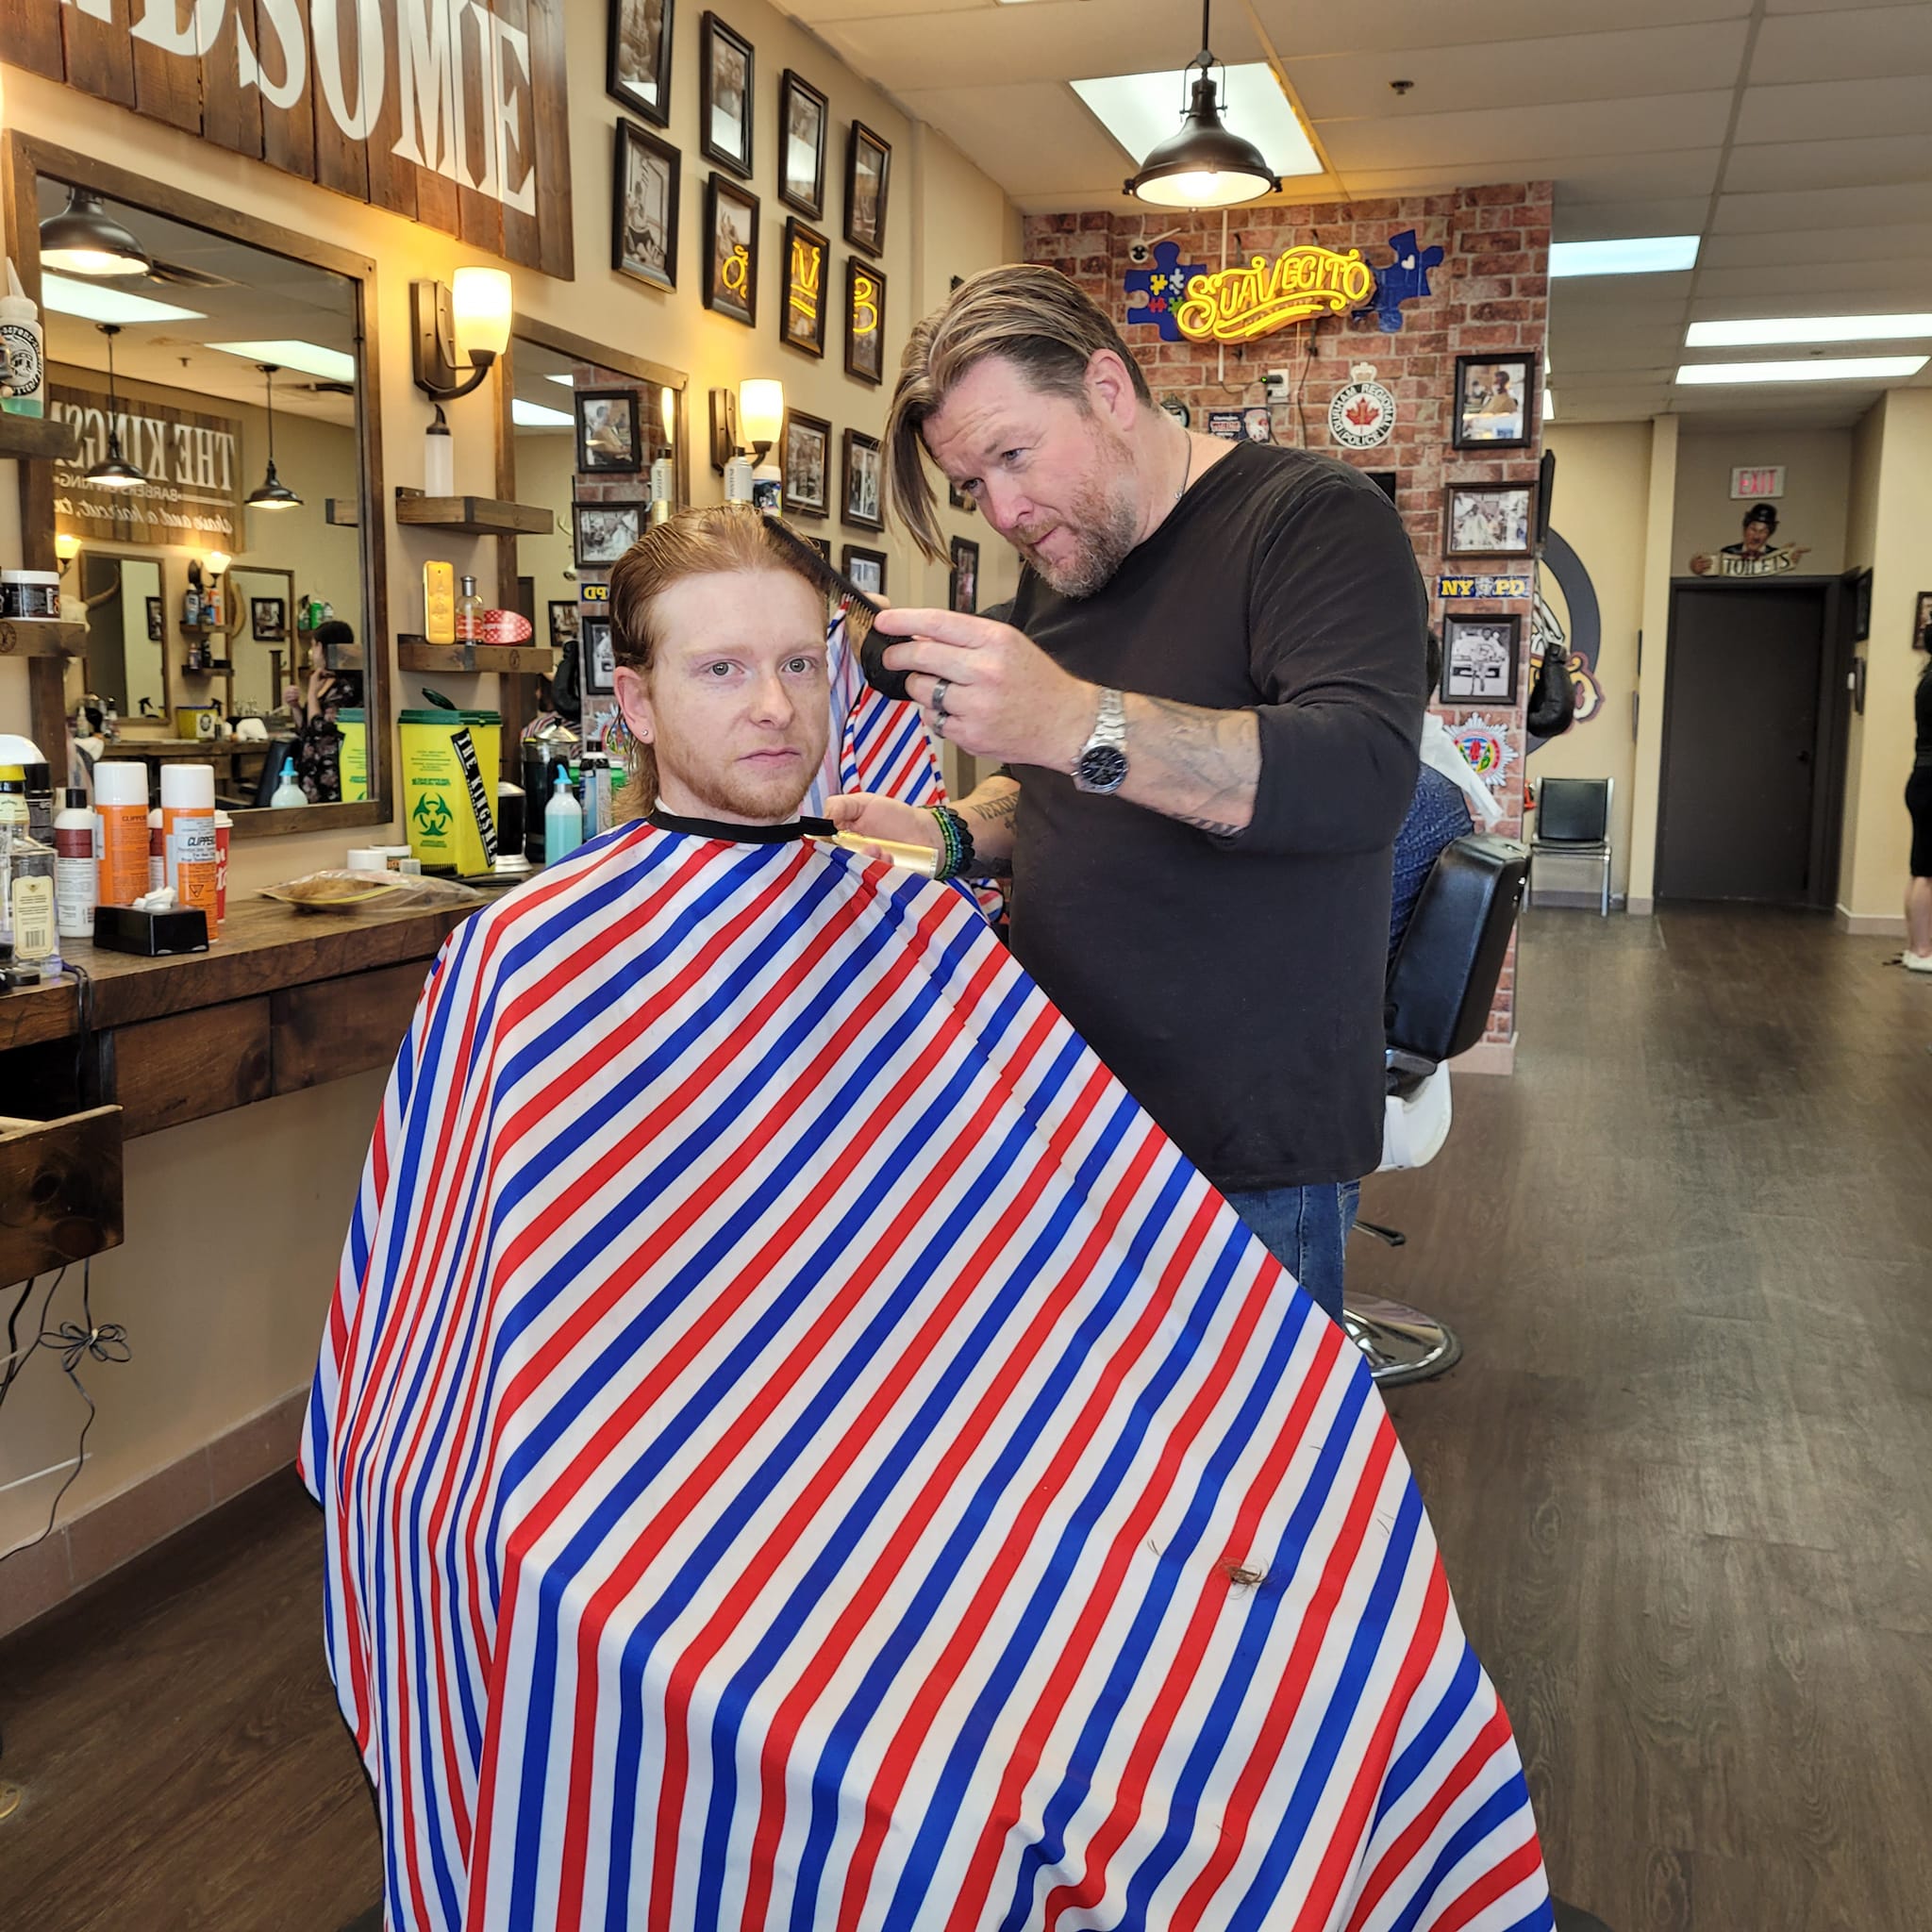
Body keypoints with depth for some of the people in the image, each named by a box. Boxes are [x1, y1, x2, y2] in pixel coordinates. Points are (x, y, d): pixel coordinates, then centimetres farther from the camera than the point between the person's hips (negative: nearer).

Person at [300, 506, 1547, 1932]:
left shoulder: (922, 935, 10)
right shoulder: (517, 971, 1)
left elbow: (1124, 1221, 2)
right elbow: (435, 1346, 2)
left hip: (912, 1449, 4)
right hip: (654, 1491, -3)